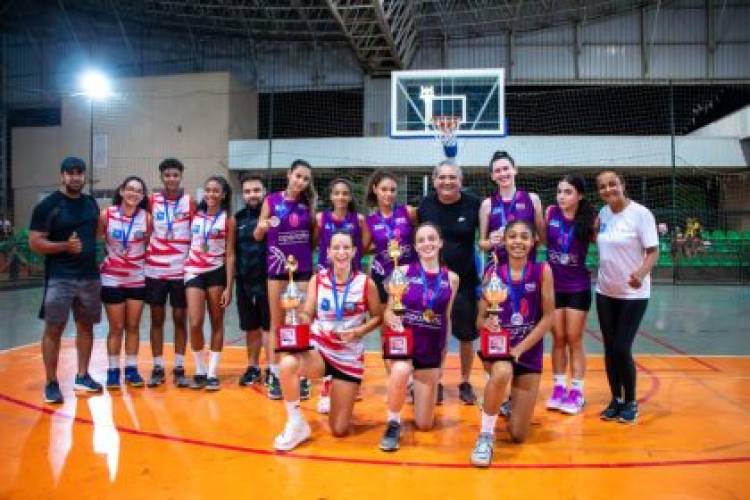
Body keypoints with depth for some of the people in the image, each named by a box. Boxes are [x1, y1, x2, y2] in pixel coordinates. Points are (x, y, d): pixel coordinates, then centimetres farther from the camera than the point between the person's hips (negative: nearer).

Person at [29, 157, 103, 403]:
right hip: (59, 278, -5)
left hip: (90, 276, 5)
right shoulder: (47, 205, -7)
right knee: (53, 329, -1)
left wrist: (92, 253, 9)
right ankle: (51, 383, 10)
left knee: (86, 326, 11)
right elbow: (34, 243, -10)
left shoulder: (91, 203, 9)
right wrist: (65, 246, -23)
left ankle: (82, 376, 24)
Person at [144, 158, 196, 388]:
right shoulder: (152, 201, 5)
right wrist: (144, 256, 1)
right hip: (155, 270, 1)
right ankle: (157, 368, 15)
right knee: (157, 319, 7)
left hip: (181, 270, -1)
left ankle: (179, 368, 13)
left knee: (180, 319, 5)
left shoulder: (190, 202, 1)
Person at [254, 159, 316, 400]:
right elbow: (257, 236, 1)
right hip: (278, 268, -1)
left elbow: (314, 237, 10)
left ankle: (302, 377, 13)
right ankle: (275, 376, 18)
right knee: (277, 323, 7)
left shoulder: (308, 203, 3)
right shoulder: (271, 200, -3)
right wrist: (262, 227, -20)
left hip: (303, 269, 1)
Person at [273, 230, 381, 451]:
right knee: (287, 364, -37)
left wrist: (358, 331, -16)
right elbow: (306, 315, -3)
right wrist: (296, 312, -25)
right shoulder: (318, 279, -4)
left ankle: (333, 388, 38)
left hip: (349, 356, 0)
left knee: (339, 430, 4)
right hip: (318, 348, 1)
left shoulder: (366, 283, -8)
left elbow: (377, 317, 2)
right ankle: (296, 424, -12)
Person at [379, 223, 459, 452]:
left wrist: (443, 355, 13)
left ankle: (419, 389, 43)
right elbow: (388, 311, -4)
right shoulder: (404, 272, -6)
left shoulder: (451, 278, 1)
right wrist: (392, 319, -27)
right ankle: (393, 424, -12)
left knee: (424, 425, 8)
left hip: (432, 351, 3)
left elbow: (447, 319, 9)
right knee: (400, 371, -40)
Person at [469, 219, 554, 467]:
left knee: (518, 435, 2)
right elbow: (480, 318, -4)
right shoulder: (493, 272, -4)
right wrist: (487, 323, -28)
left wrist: (520, 348, -15)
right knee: (502, 373, -41)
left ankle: (512, 402, 38)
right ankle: (485, 436, -18)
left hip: (530, 352, 1)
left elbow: (548, 317, -7)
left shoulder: (542, 271, -6)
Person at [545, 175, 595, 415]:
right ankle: (558, 388, 21)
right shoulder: (550, 212, -4)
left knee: (574, 340, 5)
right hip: (553, 286, 2)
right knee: (558, 339, 10)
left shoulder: (588, 219, -9)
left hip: (578, 288, -2)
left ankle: (576, 392, 16)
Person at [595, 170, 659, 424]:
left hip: (633, 294, -5)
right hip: (605, 292, 5)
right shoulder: (603, 213, 2)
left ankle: (631, 403, 14)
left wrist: (640, 274, -33)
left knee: (621, 349, -6)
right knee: (609, 349, 8)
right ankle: (616, 400, 23)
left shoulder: (641, 213, -14)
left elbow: (653, 251, -15)